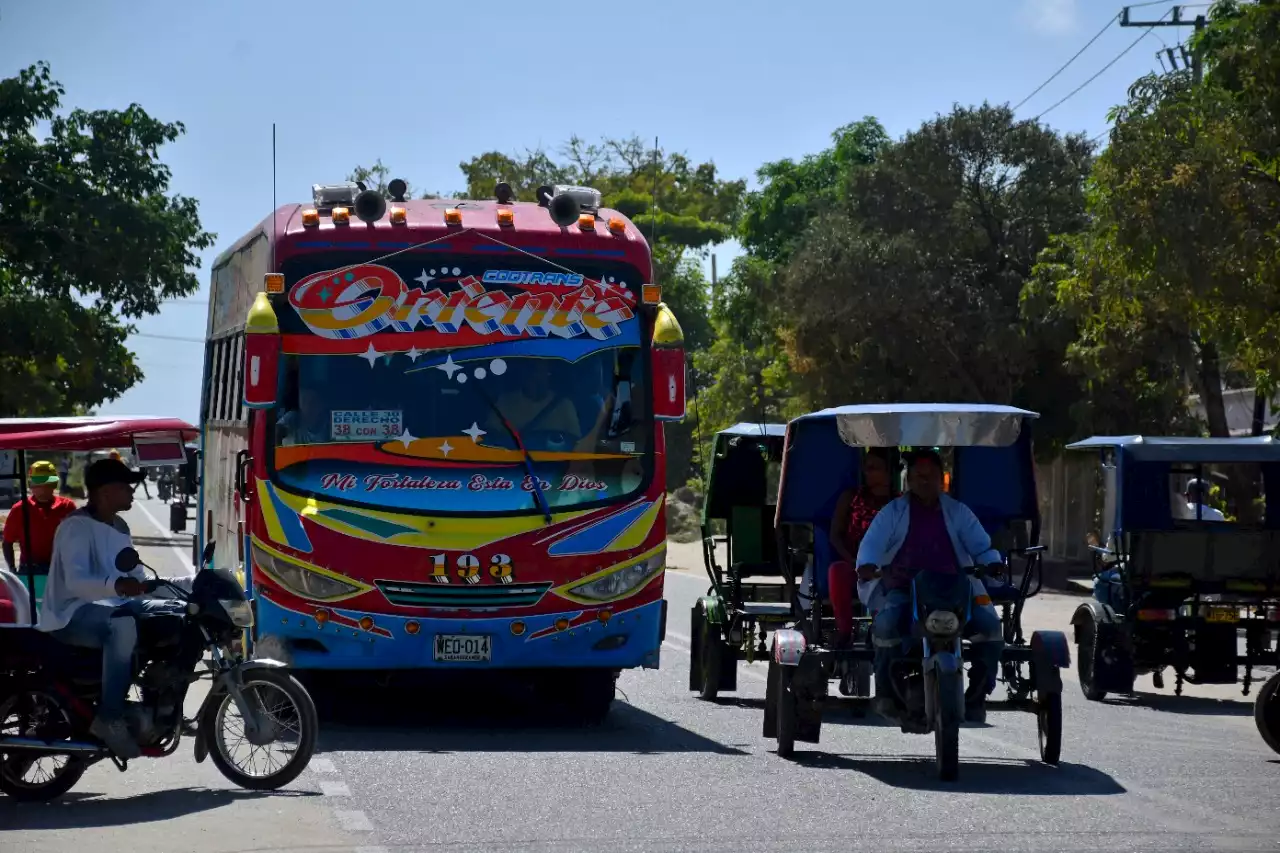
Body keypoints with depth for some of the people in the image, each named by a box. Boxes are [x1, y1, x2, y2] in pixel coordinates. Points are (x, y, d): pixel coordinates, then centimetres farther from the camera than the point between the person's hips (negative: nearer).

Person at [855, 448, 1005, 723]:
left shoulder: (957, 512, 13)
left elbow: (980, 544, 6)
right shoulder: (893, 512, 7)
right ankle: (885, 693, -18)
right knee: (886, 623, -35)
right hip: (903, 590, -2)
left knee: (989, 625, -21)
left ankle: (976, 697, -8)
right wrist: (866, 566, -28)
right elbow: (872, 543, -5)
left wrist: (994, 564, -17)